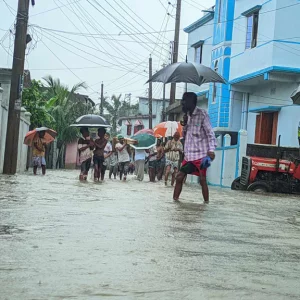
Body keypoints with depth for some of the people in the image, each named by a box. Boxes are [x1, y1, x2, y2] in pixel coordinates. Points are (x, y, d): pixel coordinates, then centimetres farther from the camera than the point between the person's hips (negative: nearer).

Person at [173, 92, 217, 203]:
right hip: (189, 154, 7)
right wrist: (184, 124, -2)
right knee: (179, 177, 5)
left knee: (202, 180, -5)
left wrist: (211, 150, -23)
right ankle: (174, 200, 14)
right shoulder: (187, 116, 13)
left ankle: (206, 203, 3)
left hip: (201, 154, -7)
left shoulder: (202, 114, -8)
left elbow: (210, 133, -12)